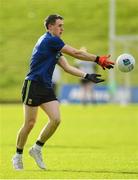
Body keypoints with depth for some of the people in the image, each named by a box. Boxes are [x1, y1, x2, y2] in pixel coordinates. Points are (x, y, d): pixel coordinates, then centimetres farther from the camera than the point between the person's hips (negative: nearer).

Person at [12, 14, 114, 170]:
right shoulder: (49, 40, -11)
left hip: (46, 87, 8)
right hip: (33, 85, -8)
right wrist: (98, 59, -11)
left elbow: (67, 67, 14)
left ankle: (37, 148, 8)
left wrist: (86, 76, 3)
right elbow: (75, 53, -13)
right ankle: (18, 156, 11)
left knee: (56, 119, -7)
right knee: (29, 123, -4)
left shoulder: (54, 44, 18)